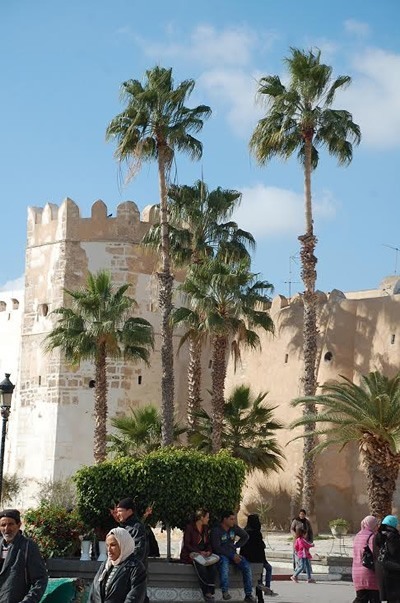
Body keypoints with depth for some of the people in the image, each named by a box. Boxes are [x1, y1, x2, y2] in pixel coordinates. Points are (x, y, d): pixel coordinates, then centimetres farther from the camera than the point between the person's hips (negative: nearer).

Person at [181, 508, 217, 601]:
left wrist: (209, 551, -6)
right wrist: (199, 552, -20)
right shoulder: (189, 527, -5)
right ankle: (207, 592, -28)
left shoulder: (205, 528, 15)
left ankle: (209, 592, -29)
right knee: (200, 566, -36)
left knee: (212, 566, -27)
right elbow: (186, 544, -10)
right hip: (190, 554, -5)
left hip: (203, 554, 5)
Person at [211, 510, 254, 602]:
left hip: (233, 554, 5)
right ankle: (225, 592, -39)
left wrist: (236, 546, 9)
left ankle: (248, 594, -17)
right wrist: (232, 556, -21)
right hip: (221, 554, -5)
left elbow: (245, 536, 21)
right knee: (224, 563, -40)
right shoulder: (216, 531, -10)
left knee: (247, 566, -19)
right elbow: (217, 548, -16)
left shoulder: (234, 527, 7)